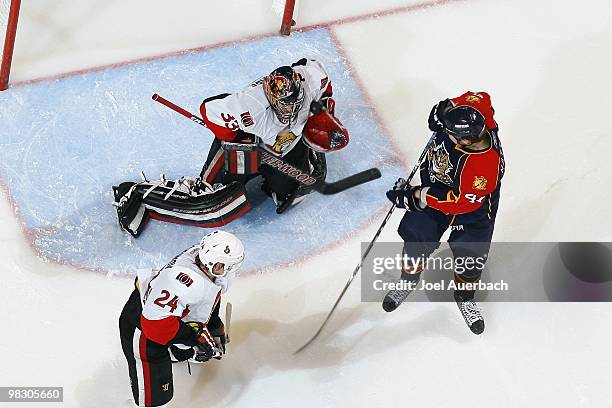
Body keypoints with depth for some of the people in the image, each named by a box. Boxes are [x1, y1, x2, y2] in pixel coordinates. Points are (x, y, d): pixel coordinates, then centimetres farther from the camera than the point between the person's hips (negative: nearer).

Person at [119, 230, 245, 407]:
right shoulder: (187, 281, -41)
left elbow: (208, 296, 9)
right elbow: (157, 323, -40)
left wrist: (215, 327, 14)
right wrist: (196, 335, -31)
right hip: (141, 330, -9)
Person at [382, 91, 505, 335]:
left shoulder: (486, 164, -42)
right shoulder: (470, 112, -28)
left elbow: (461, 201, -33)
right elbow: (481, 98, -3)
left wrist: (416, 197, -29)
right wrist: (445, 107, -7)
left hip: (472, 210, -5)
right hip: (435, 183, 5)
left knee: (470, 255, 5)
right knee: (416, 239, 10)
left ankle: (464, 297, 37)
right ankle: (409, 280, 39)